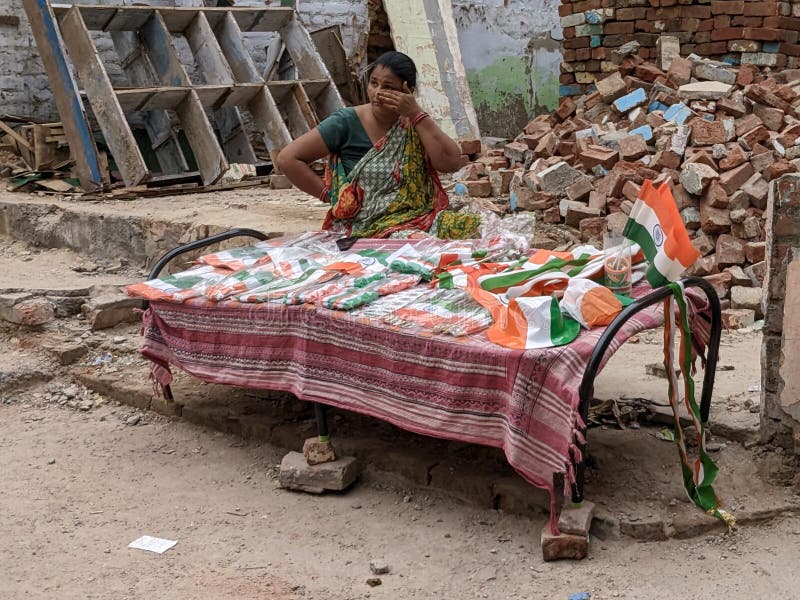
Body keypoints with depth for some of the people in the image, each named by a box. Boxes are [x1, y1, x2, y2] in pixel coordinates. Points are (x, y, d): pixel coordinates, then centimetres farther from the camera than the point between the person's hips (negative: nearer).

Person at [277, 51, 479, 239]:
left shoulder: (413, 124, 9)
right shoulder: (347, 122, -2)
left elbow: (452, 162, -8)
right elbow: (288, 159, -5)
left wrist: (416, 114, -10)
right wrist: (331, 195, -6)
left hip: (415, 219, 5)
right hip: (364, 227, -4)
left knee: (470, 227, -21)